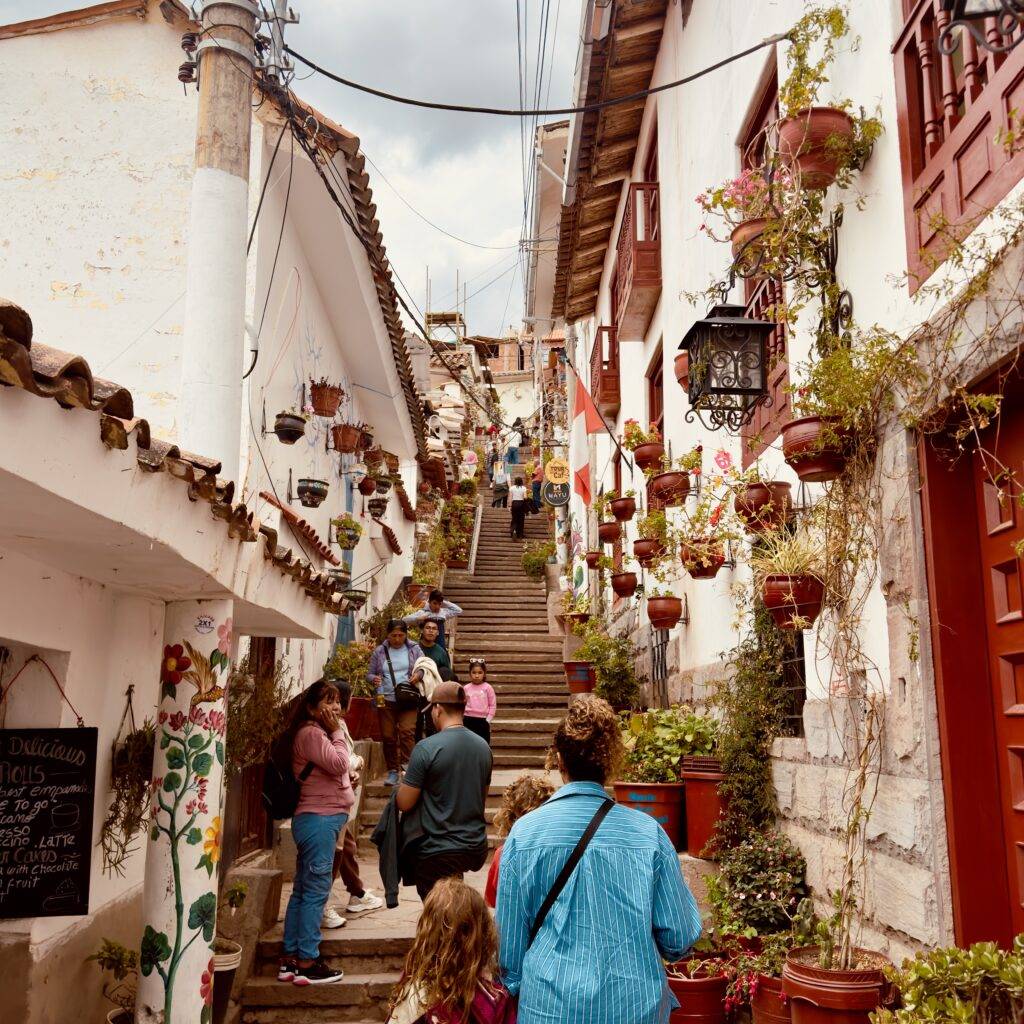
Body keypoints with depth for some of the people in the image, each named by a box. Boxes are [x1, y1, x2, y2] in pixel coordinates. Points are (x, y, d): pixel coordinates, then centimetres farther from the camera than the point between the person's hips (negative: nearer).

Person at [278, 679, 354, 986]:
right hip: (319, 820, -11)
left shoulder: (318, 733, 19)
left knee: (302, 891, 12)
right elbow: (339, 764, -21)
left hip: (317, 820, 11)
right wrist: (337, 732, -11)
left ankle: (290, 960, 18)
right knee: (315, 892, -7)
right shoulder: (311, 733, -13)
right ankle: (307, 963, -2)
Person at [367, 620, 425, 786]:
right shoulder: (379, 652, 6)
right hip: (386, 700, 2)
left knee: (407, 731, -18)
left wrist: (419, 675, -11)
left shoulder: (414, 649, 5)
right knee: (388, 736, 4)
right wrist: (374, 679, -11)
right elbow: (370, 673, 12)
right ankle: (392, 771, 15)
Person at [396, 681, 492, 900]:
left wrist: (407, 779, 7)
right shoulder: (483, 747, 3)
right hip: (476, 847, 5)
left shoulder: (426, 748, -16)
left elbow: (404, 804, -12)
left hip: (438, 852, -5)